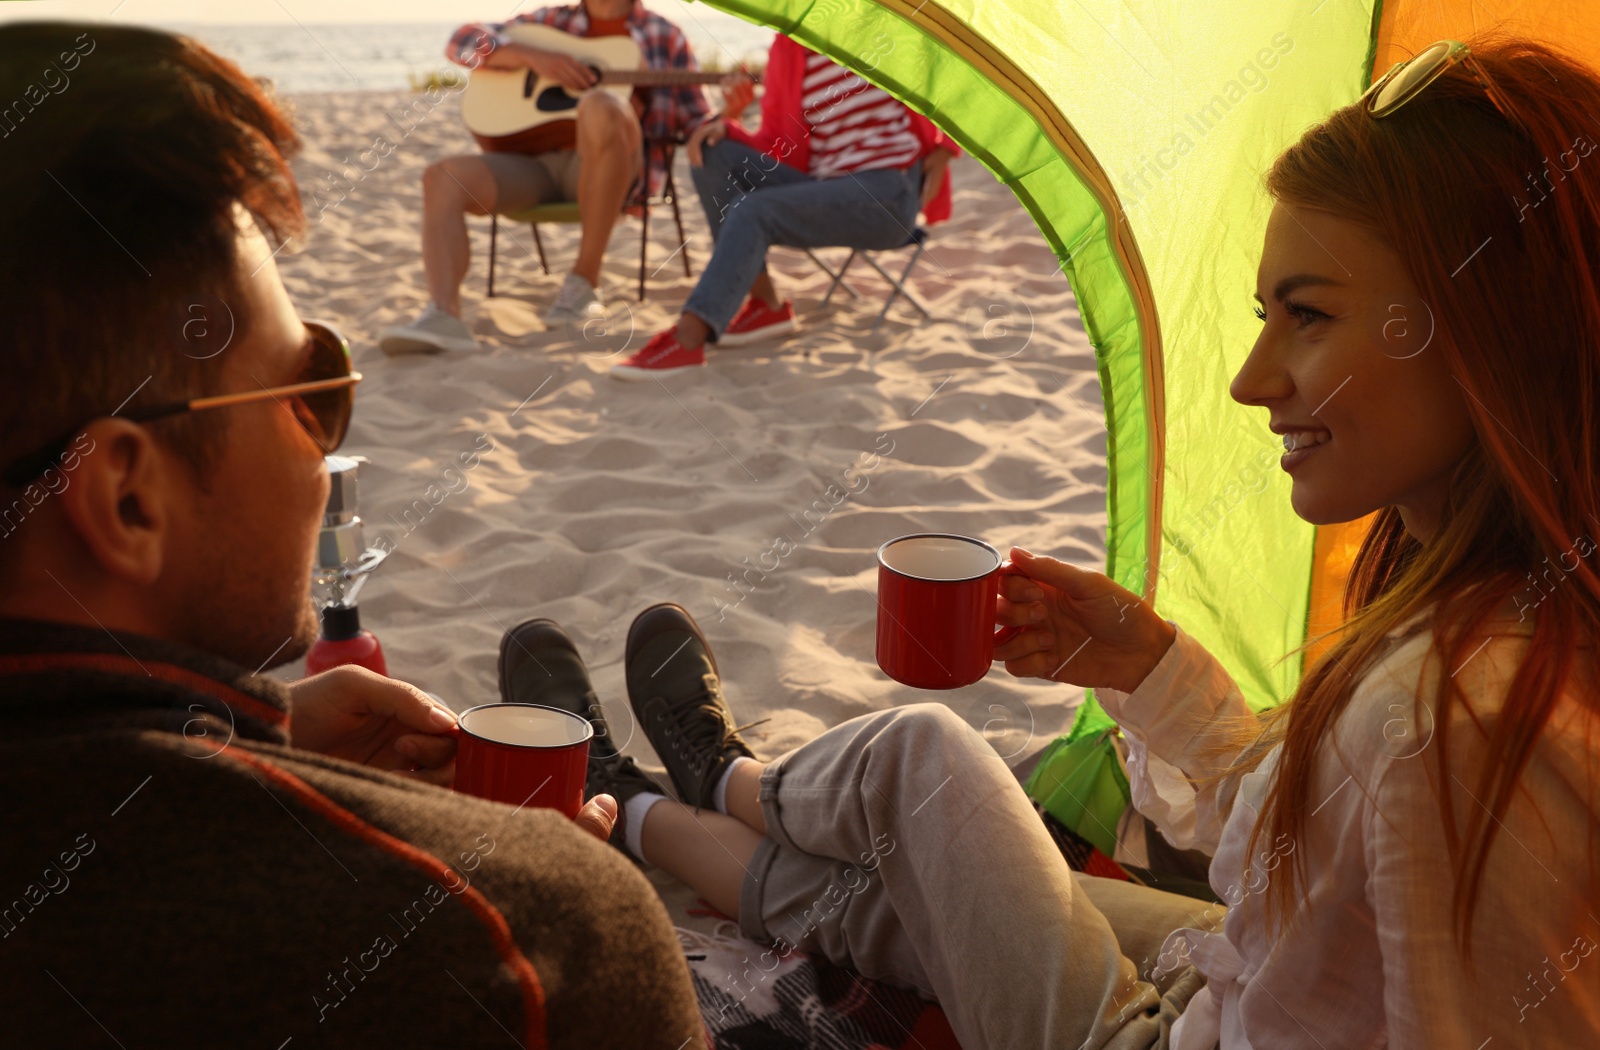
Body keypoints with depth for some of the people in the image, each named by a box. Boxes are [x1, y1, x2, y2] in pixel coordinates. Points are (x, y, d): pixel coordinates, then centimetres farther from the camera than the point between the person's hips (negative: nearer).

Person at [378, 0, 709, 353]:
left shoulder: (665, 37, 15)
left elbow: (696, 124, 10)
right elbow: (463, 43, 12)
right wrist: (535, 56, -5)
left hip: (613, 167, -3)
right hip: (533, 163, 3)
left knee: (600, 107, -36)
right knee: (442, 177, -21)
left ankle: (585, 282, -28)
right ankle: (442, 316, -40)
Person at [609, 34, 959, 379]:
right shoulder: (787, 49, 8)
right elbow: (776, 145, 9)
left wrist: (941, 156, -6)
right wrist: (727, 127, -10)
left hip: (888, 194, -6)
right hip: (822, 184, 6)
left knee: (755, 210, -27)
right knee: (712, 154, -12)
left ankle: (687, 340, -32)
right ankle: (764, 306, -12)